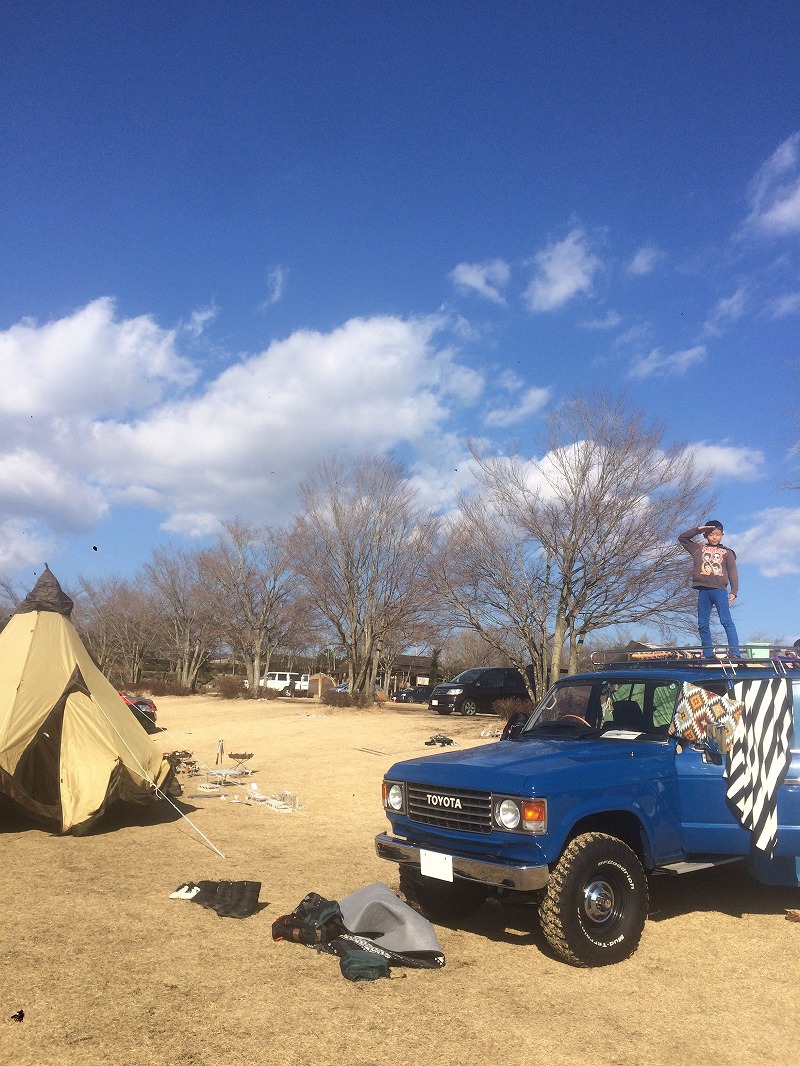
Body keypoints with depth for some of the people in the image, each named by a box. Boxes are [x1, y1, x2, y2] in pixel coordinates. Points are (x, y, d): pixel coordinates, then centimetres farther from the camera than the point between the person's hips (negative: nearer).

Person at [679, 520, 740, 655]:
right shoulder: (698, 549, 18)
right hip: (703, 591, 3)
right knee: (703, 624, 4)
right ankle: (708, 655, 10)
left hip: (719, 590, -3)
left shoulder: (727, 552, 13)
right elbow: (682, 538, 19)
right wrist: (698, 529, 10)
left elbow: (733, 572, 7)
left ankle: (735, 653, -17)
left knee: (726, 621, -13)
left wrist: (734, 591, -4)